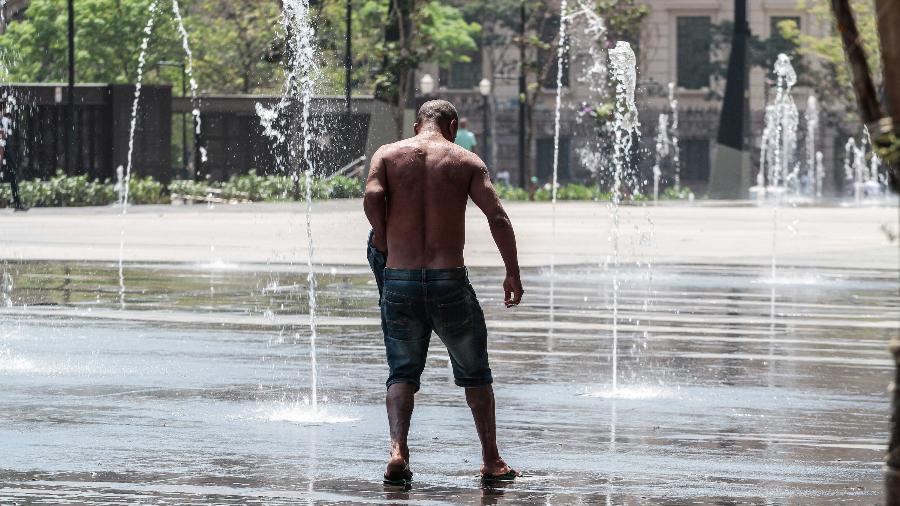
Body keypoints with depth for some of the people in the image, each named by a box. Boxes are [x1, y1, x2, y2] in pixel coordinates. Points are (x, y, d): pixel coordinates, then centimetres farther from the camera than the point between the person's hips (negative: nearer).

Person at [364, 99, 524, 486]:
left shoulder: (388, 154, 5)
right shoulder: (465, 161, 4)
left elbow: (371, 196, -14)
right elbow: (497, 216, -6)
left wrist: (383, 239, 2)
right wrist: (513, 273, 0)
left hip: (399, 281, 1)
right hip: (449, 281, -1)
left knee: (402, 371, 12)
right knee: (474, 371, 17)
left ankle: (398, 450, -12)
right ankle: (491, 461, 19)